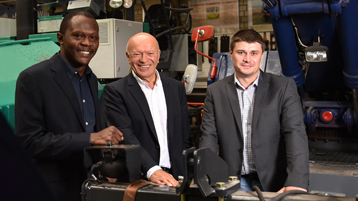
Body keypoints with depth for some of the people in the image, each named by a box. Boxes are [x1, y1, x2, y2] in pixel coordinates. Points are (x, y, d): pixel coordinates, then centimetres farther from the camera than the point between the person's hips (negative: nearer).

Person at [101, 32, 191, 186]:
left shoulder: (176, 88, 13)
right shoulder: (114, 91, 0)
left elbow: (185, 137, 15)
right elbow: (125, 137, -11)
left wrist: (184, 176, 5)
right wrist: (152, 171, -22)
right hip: (137, 180, -2)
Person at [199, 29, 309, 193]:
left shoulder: (283, 87, 1)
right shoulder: (215, 92, 6)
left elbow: (295, 133, -7)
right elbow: (209, 137, 3)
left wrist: (296, 182, -20)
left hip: (272, 181, 0)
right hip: (233, 182, 0)